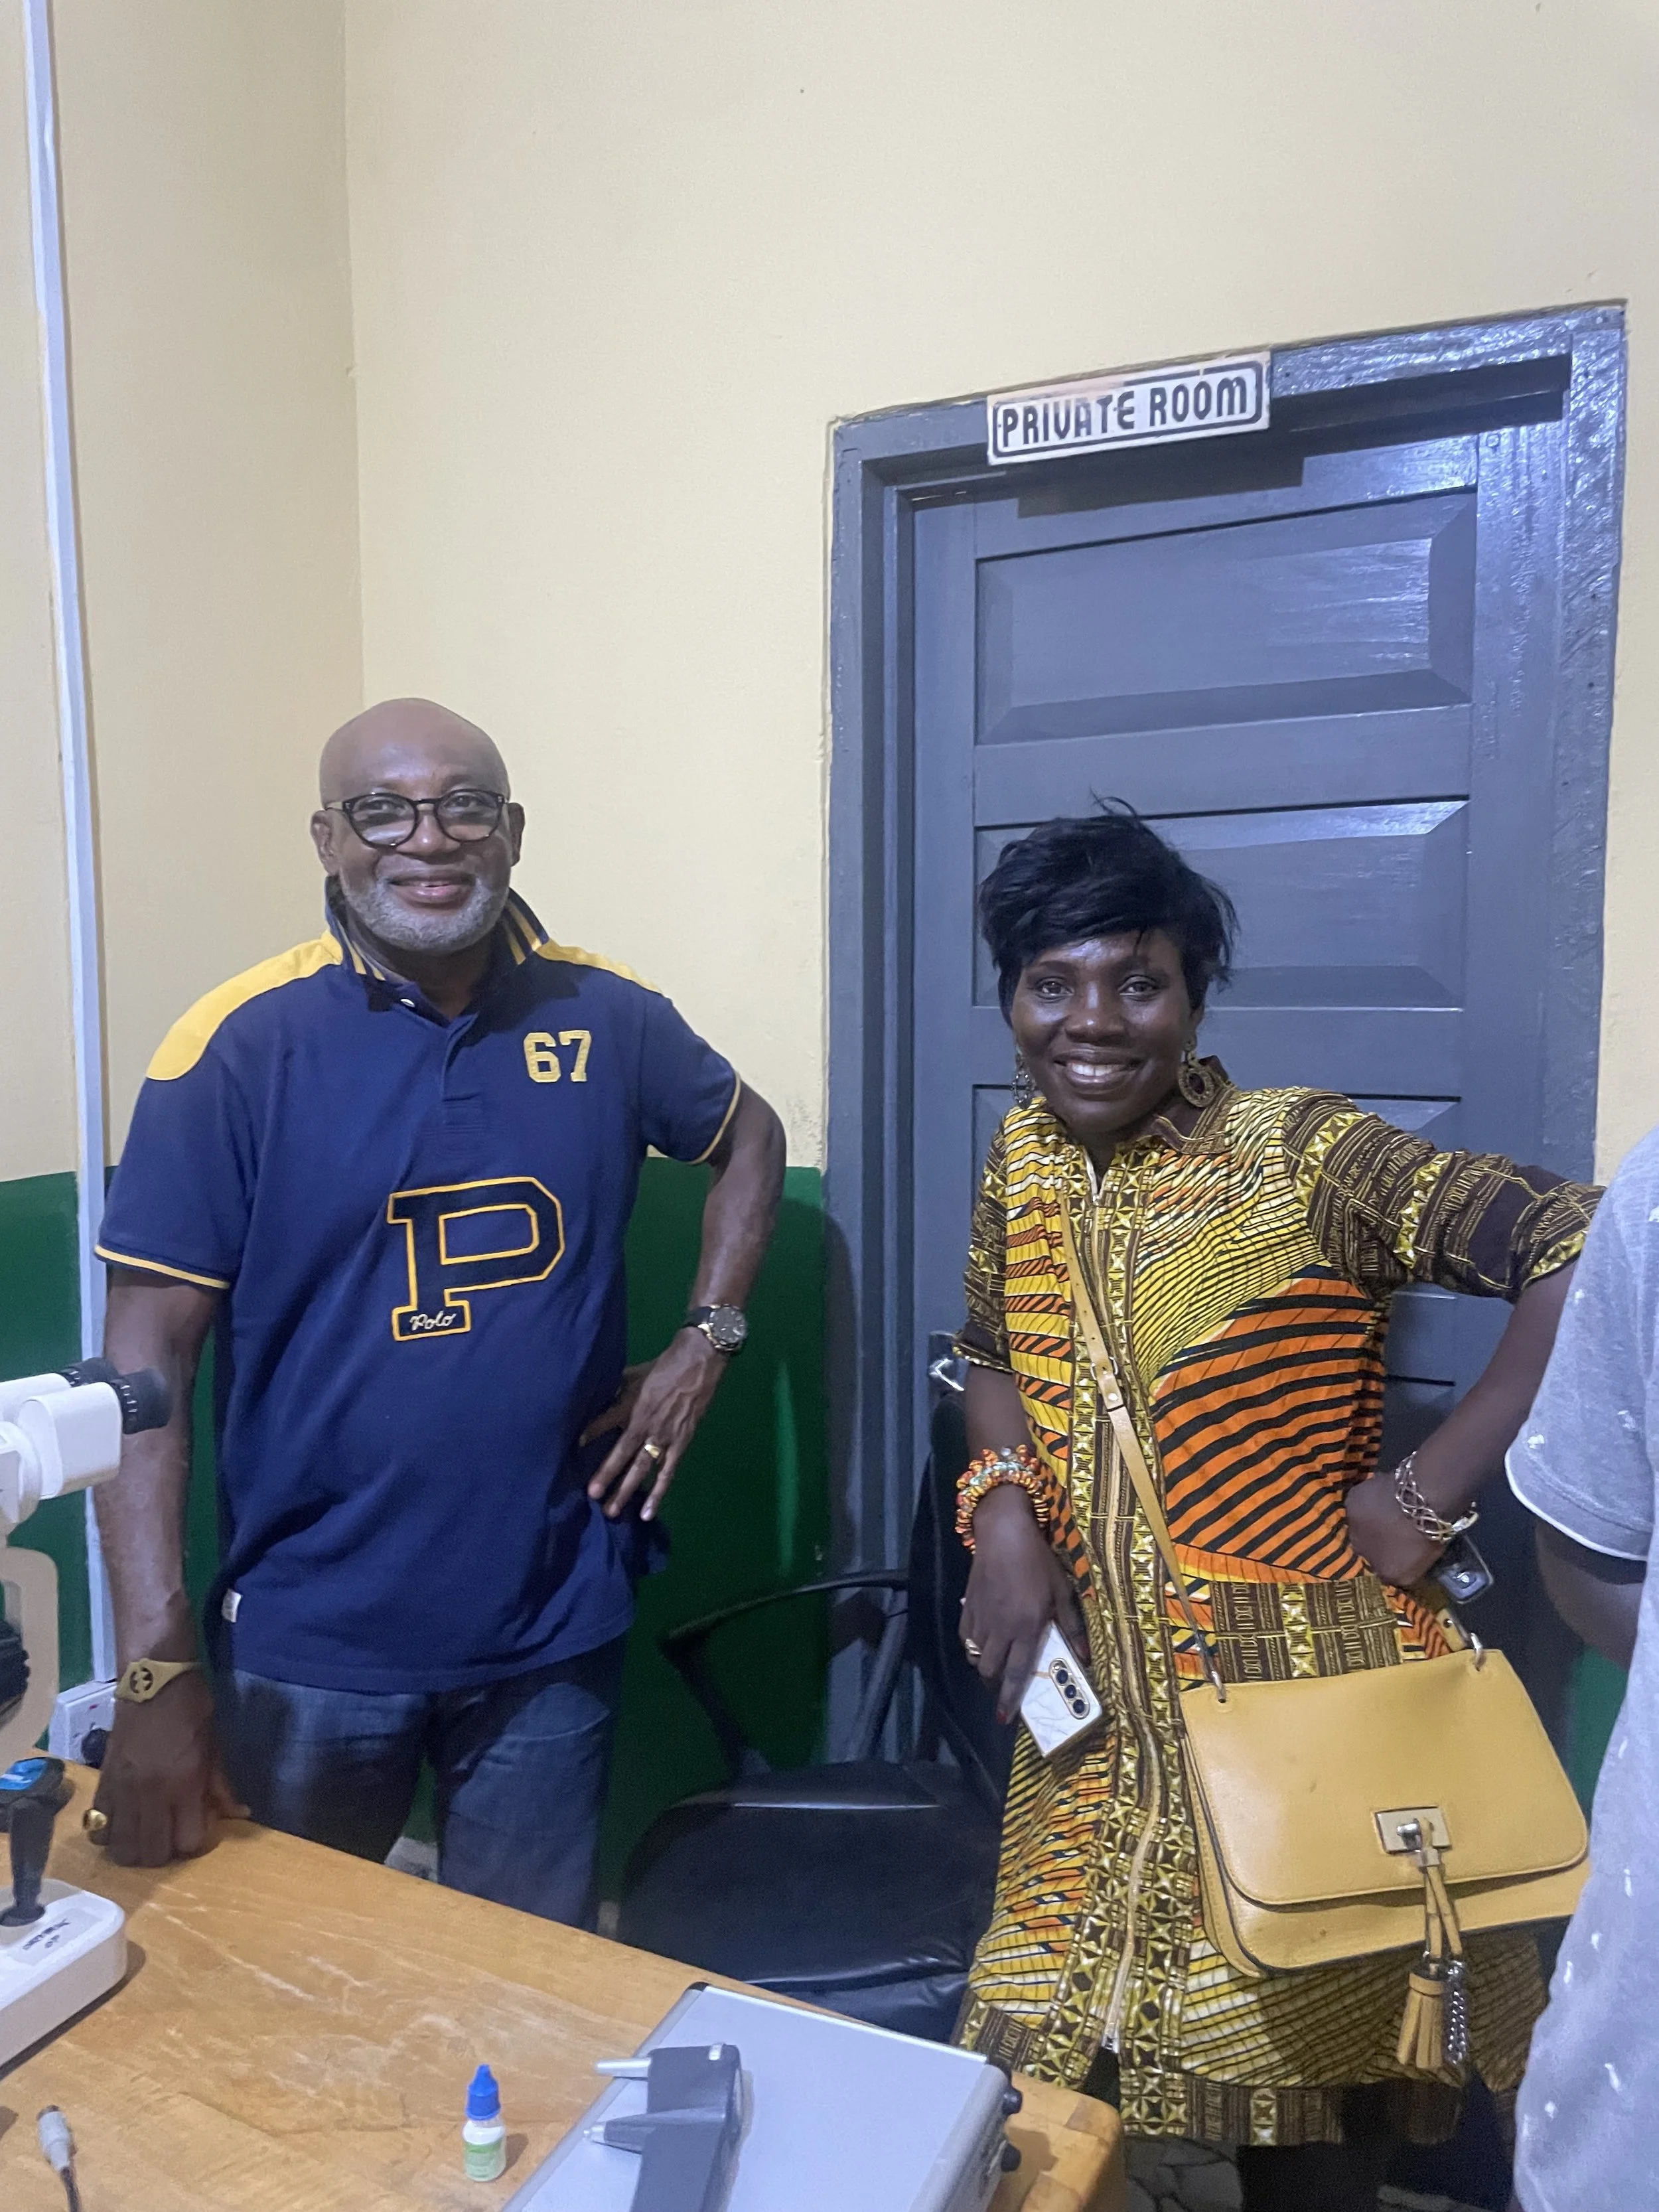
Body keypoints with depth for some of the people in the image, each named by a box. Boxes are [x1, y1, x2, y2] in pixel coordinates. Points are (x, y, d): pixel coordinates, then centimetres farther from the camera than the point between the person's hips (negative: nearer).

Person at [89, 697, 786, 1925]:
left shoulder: (610, 1018, -3)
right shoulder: (238, 1048, -11)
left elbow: (750, 1137, 16)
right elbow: (146, 1360, -12)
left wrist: (708, 1339, 3)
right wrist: (157, 1673, -17)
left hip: (555, 1629, 2)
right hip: (314, 1642, -1)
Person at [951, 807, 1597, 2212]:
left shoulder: (1300, 1159, -18)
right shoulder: (1021, 1162, 0)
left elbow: (1592, 1253, -25)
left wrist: (1429, 1499, -22)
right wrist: (1004, 1517, -4)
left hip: (1296, 1694, -5)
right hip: (1101, 1707, 5)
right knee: (1057, 2052, 20)